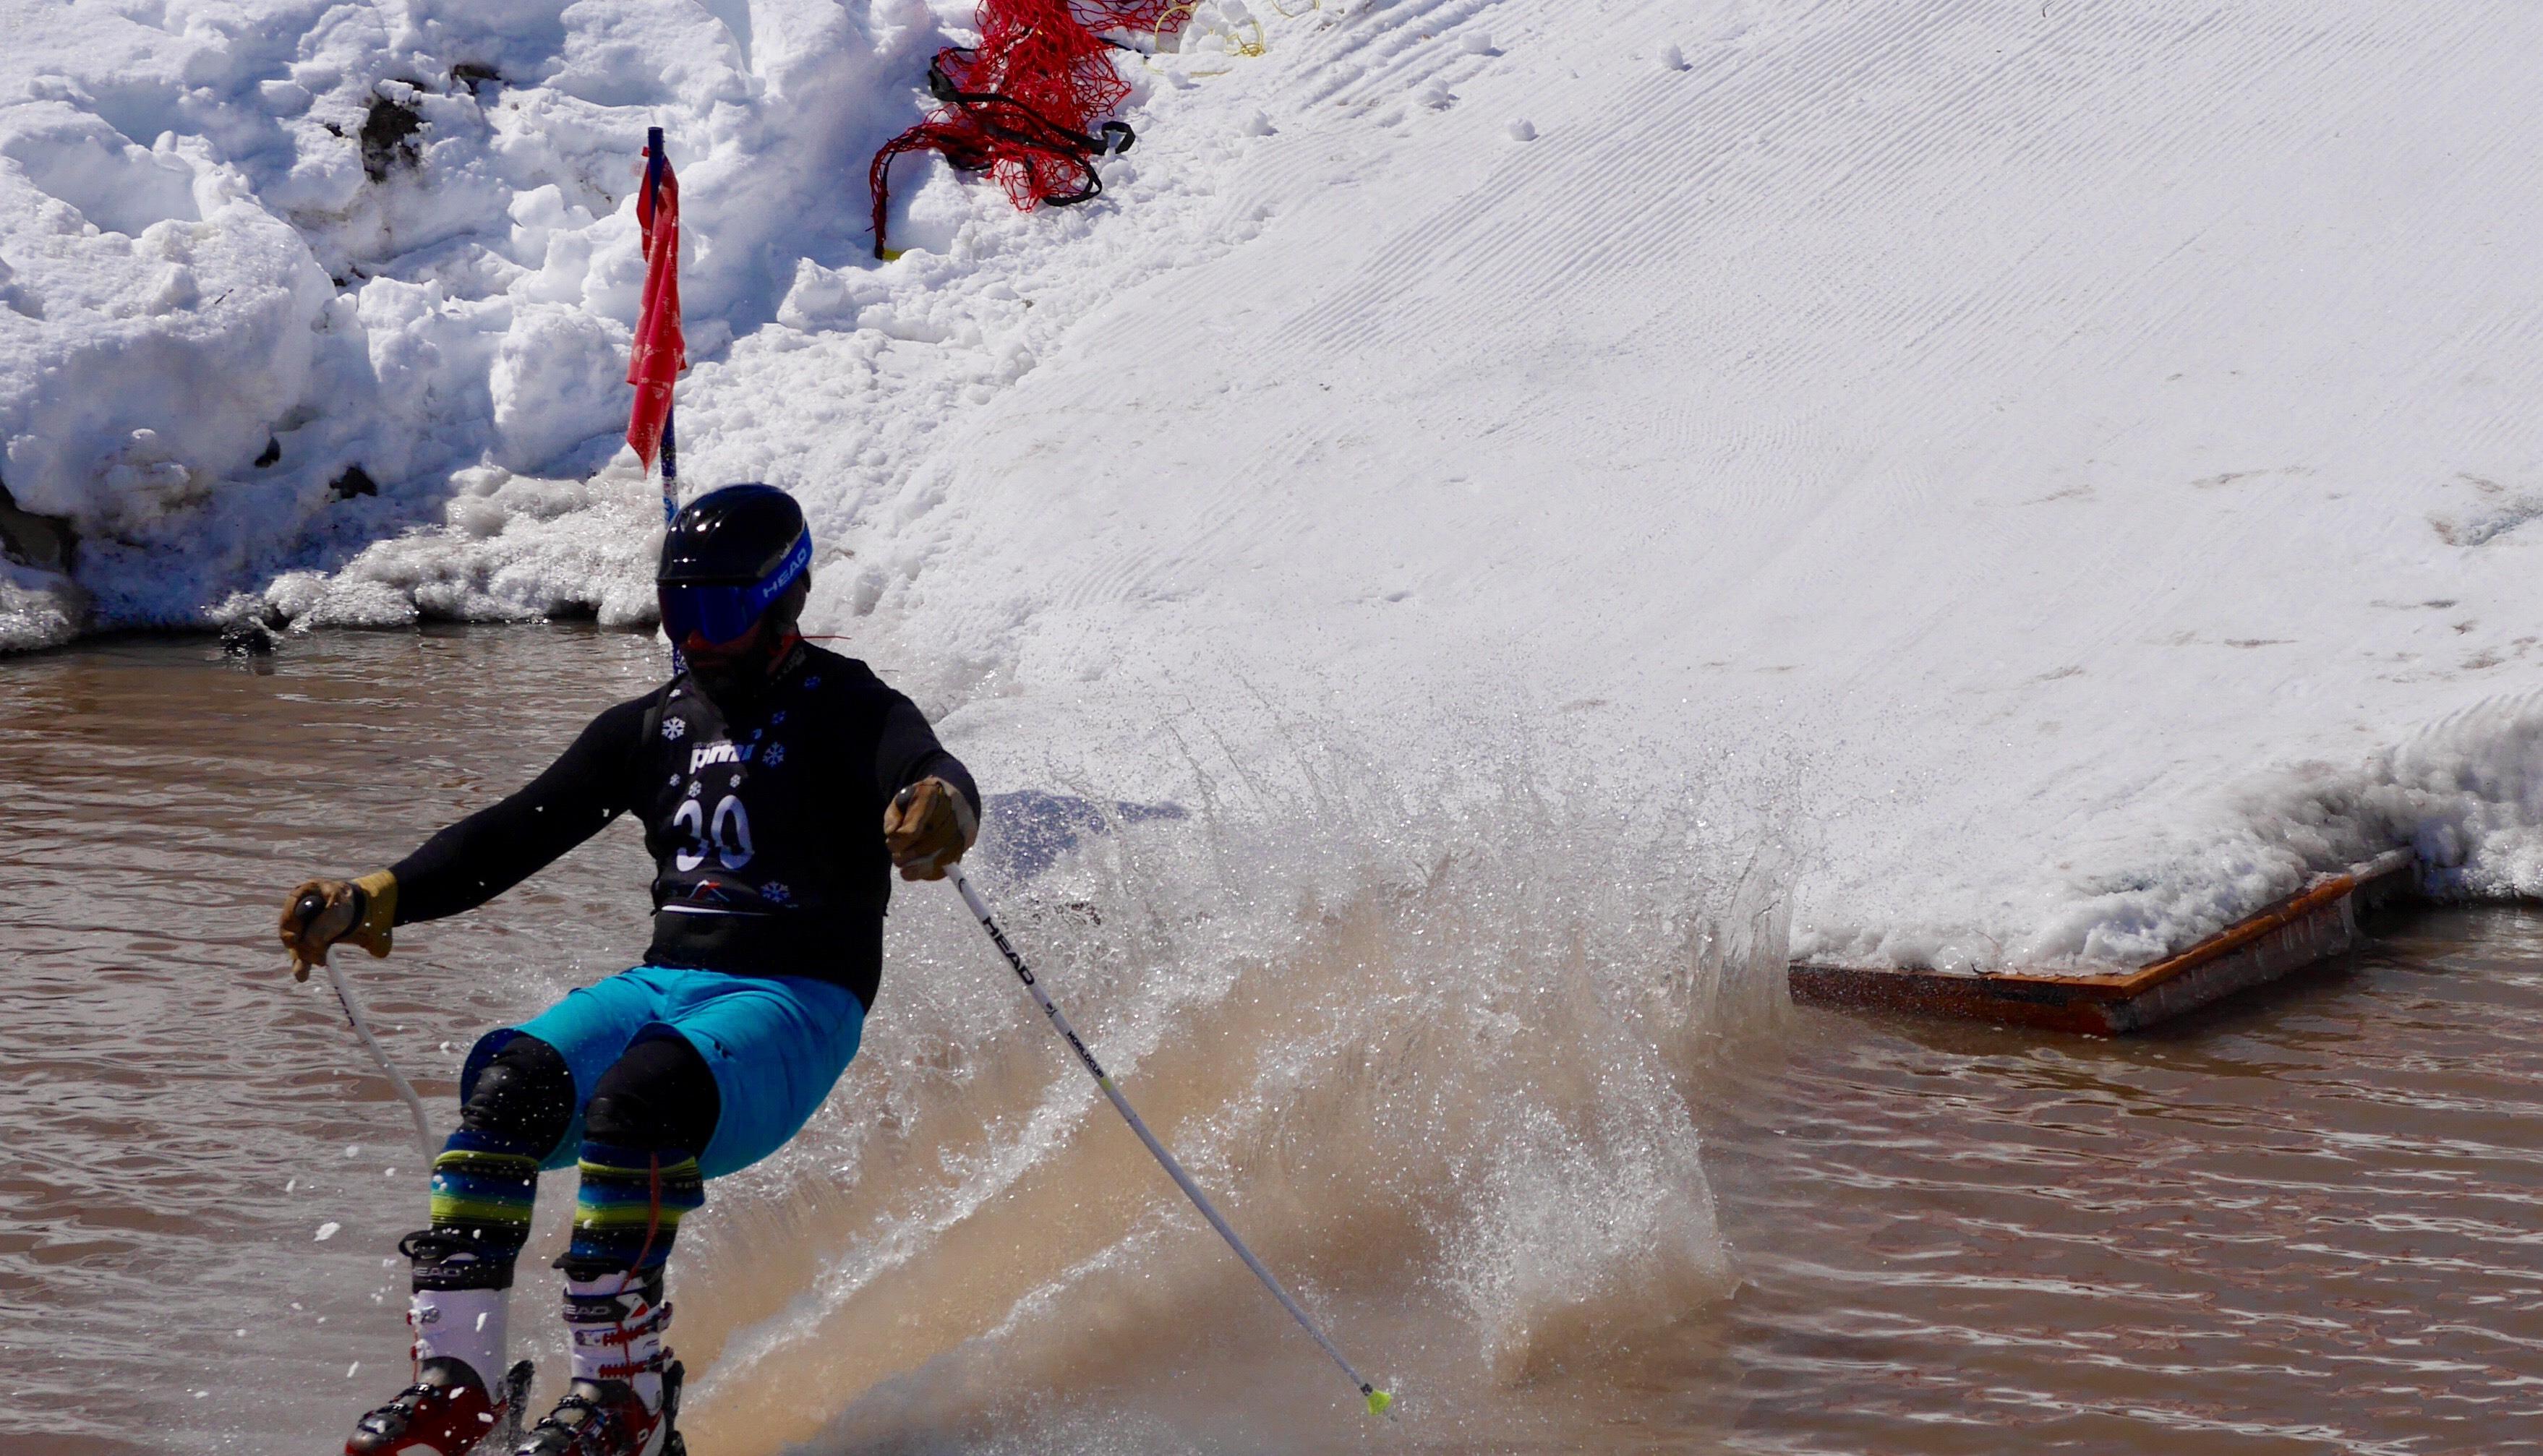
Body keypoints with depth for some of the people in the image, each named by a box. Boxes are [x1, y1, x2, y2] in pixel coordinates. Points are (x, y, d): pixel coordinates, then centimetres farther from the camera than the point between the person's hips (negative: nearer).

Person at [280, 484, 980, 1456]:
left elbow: (933, 775, -21)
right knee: (511, 1080, -25)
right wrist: (373, 903, 0)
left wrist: (939, 811, -47)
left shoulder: (846, 711, 1)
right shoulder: (653, 727, 18)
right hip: (663, 984, 5)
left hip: (795, 1008, -5)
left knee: (641, 1094, -35)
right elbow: (515, 834, 14)